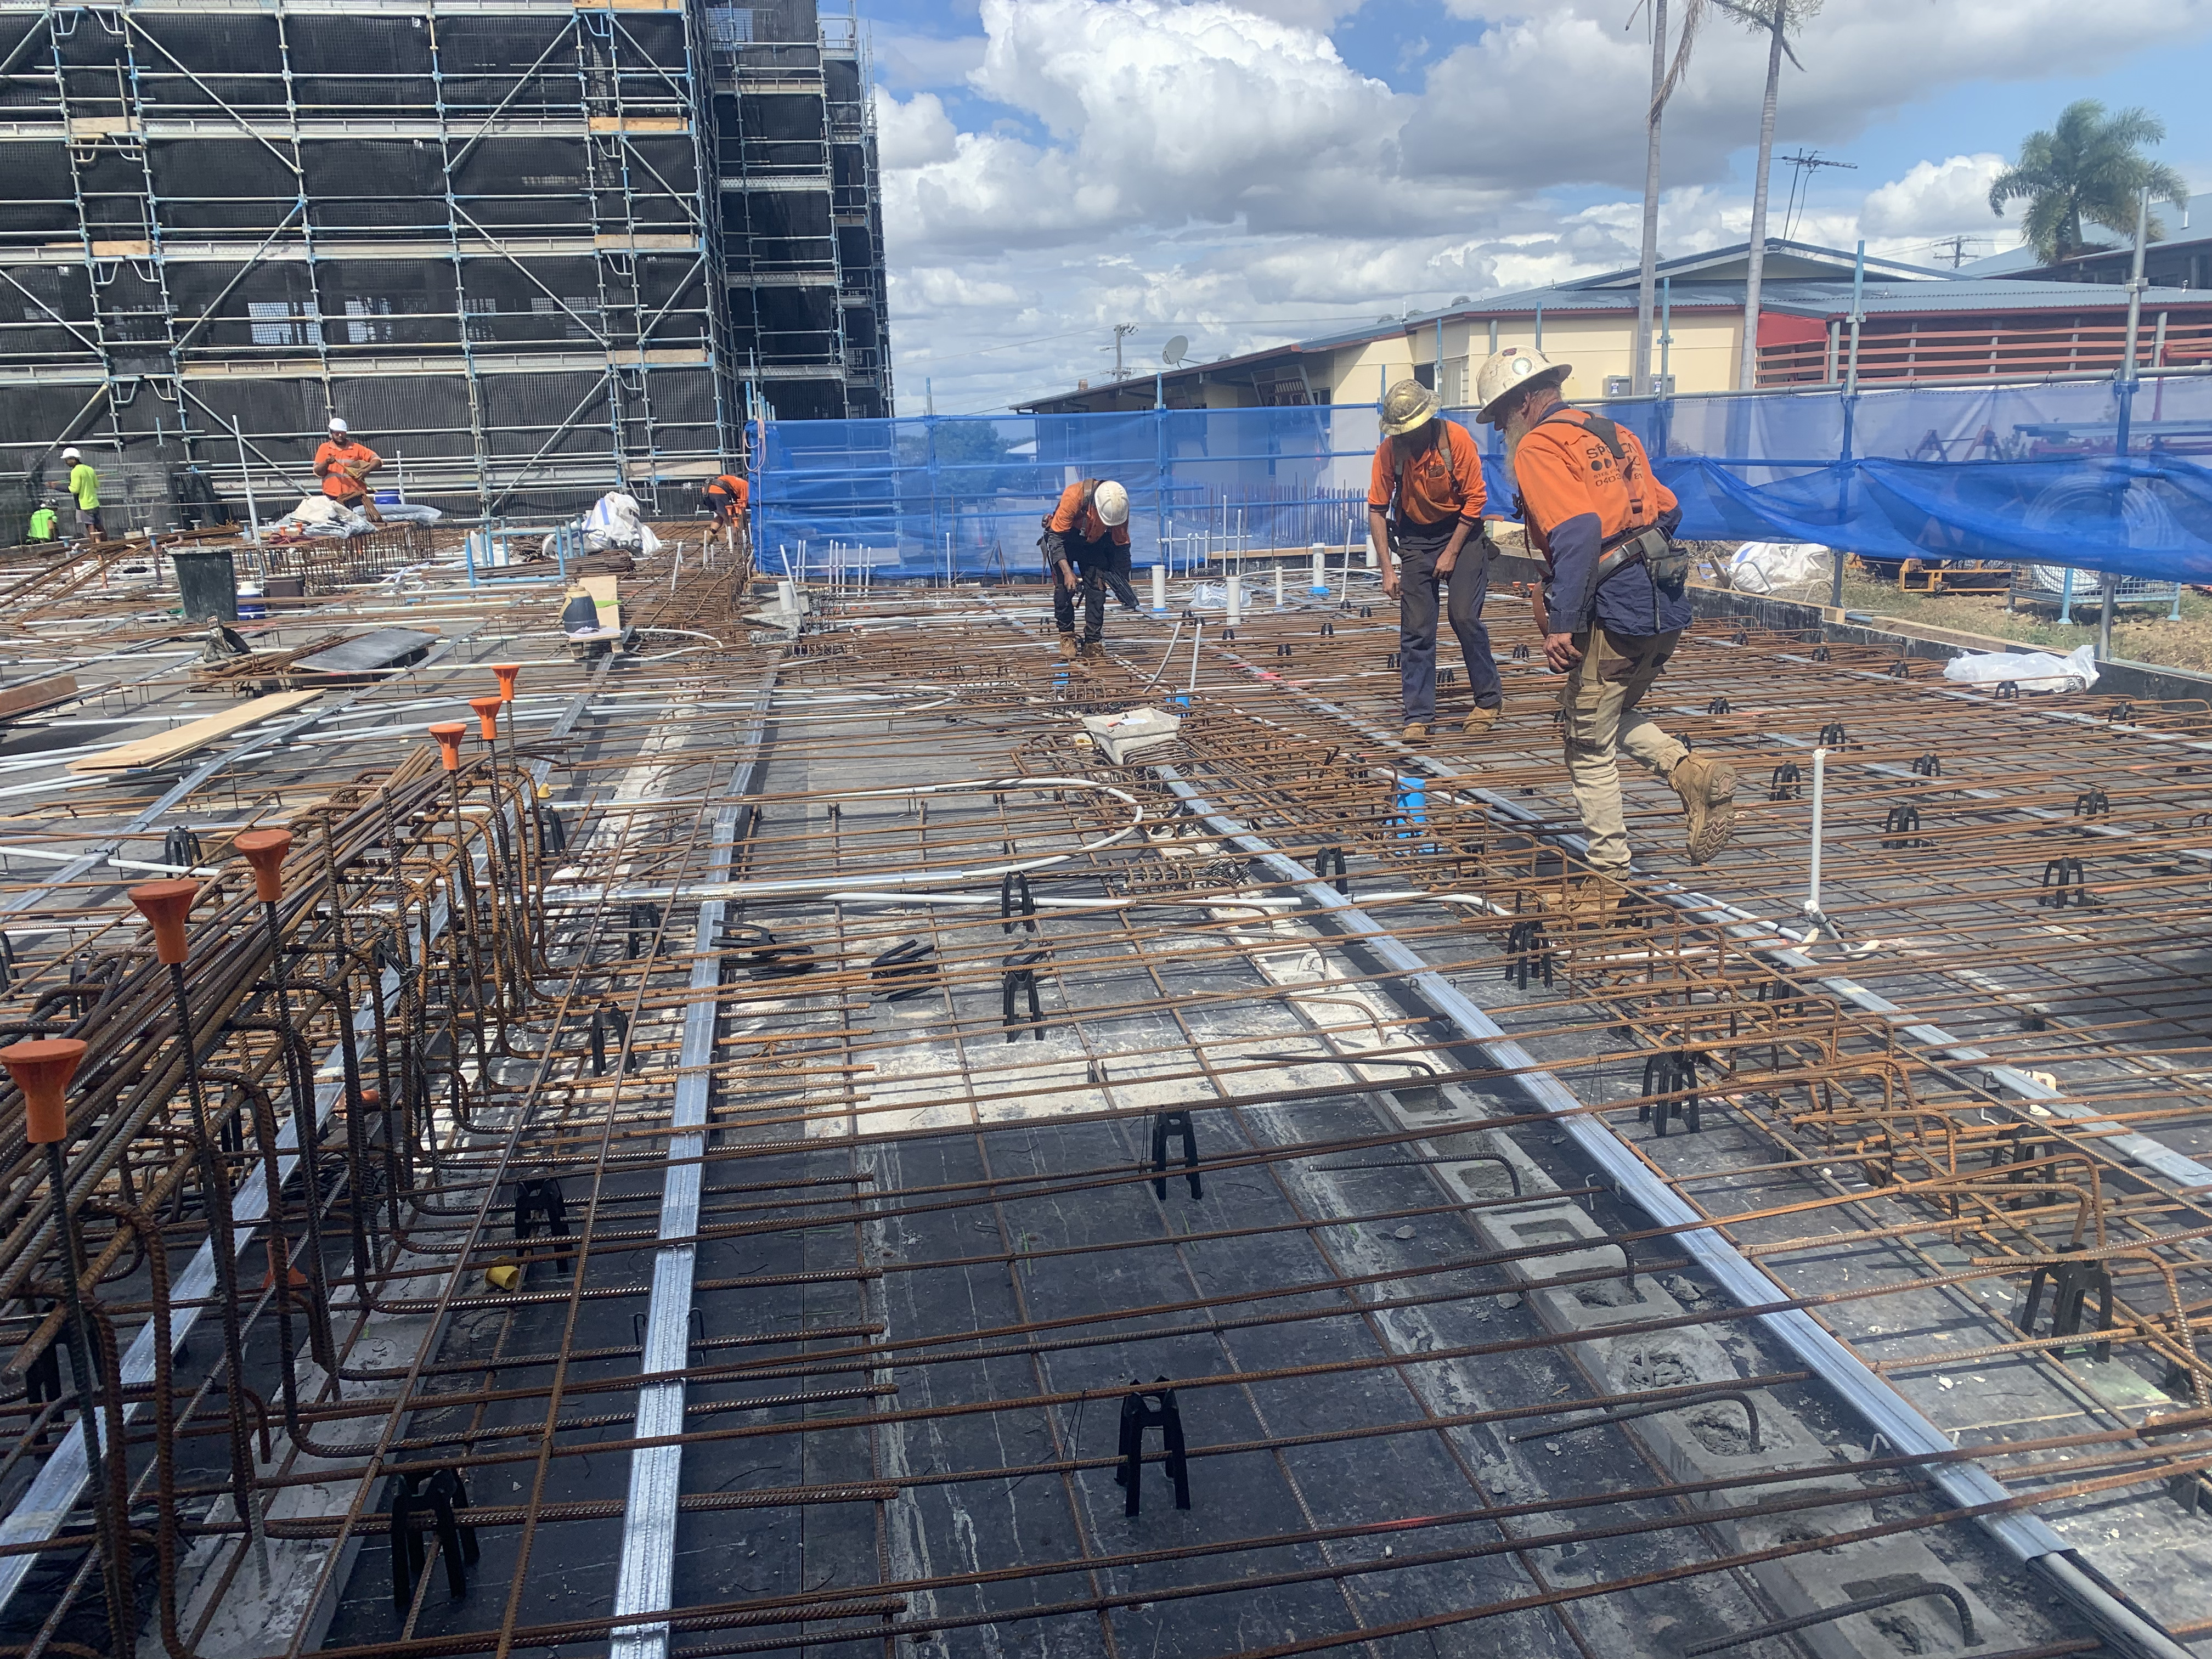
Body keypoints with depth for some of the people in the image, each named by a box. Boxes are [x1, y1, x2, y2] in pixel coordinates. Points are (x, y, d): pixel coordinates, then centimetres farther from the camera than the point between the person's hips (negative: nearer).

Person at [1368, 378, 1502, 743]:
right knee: (1416, 628, -3)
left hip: (1460, 530, -2)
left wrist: (1452, 553, -12)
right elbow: (1377, 508, -7)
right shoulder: (1389, 450, -12)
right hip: (1415, 537, 2)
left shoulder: (1457, 439, -17)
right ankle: (1418, 717, 0)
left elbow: (1474, 500, -12)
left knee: (1464, 615, -13)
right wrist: (1387, 568, -11)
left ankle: (1489, 699, 6)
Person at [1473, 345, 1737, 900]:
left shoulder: (1538, 447, -7)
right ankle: (1692, 772, 3)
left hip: (1613, 614, -9)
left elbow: (1577, 532, -22)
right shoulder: (1616, 435, 18)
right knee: (1614, 716, 27)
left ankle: (1609, 882, 12)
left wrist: (1561, 624, -23)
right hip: (1668, 606, 9)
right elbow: (1668, 511, 19)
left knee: (1590, 750, 5)